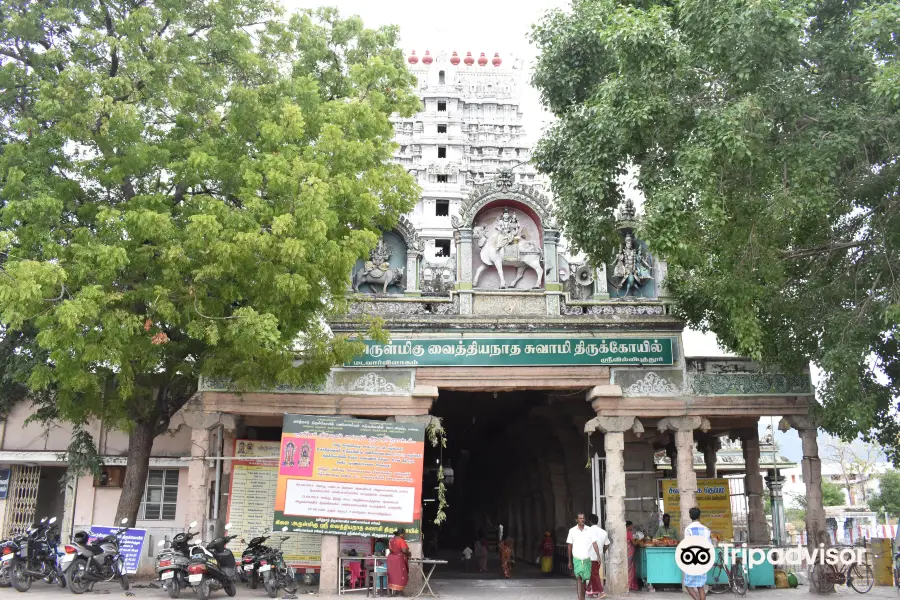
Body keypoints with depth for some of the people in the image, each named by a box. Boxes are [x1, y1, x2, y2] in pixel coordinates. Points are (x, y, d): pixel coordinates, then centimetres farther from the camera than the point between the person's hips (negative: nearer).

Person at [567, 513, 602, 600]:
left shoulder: (589, 530, 2)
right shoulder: (572, 531, 1)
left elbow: (594, 543, -3)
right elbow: (570, 546, 8)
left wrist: (598, 556, -16)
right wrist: (569, 561, 10)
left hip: (587, 559, 2)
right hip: (577, 558, -2)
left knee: (584, 579, 11)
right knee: (579, 577, -17)